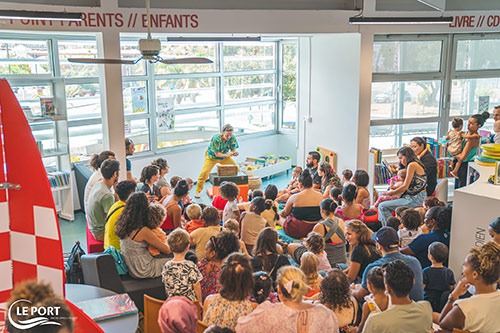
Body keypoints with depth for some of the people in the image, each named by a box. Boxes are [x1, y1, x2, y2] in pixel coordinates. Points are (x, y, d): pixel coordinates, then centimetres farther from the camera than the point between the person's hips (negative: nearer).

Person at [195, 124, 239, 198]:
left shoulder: (233, 138, -22)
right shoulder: (216, 139, -34)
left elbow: (233, 150, -13)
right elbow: (217, 154, -29)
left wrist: (234, 153, -37)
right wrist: (228, 155, -40)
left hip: (224, 156, 5)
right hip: (212, 156, -5)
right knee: (204, 172, -19)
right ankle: (197, 191, -6)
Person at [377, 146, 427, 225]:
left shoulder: (412, 165, -9)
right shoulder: (416, 165, 21)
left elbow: (405, 187, -13)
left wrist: (390, 193, -1)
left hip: (416, 199, -11)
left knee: (382, 206, -17)